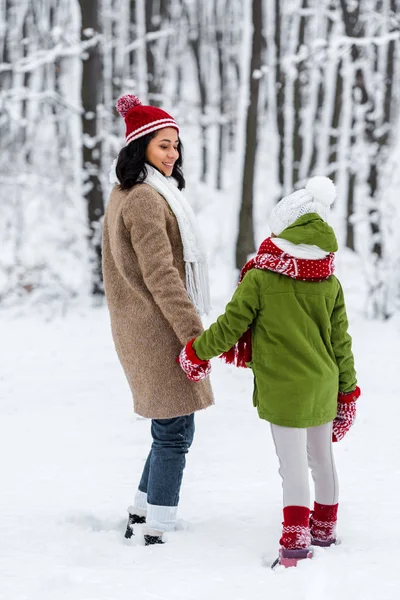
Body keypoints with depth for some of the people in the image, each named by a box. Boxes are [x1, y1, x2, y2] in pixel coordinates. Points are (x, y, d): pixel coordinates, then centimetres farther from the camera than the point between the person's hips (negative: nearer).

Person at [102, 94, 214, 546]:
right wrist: (194, 333, -22)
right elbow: (160, 275, -21)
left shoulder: (126, 194, 16)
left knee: (171, 430, 17)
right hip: (158, 328, -10)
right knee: (175, 431, -7)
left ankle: (140, 518, 24)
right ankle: (156, 535, -4)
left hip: (142, 327, 10)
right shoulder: (145, 199, -17)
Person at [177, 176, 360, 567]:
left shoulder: (259, 277, -13)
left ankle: (296, 540, -5)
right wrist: (347, 390, 15)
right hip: (322, 385, 5)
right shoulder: (330, 283, 0)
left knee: (293, 464, -2)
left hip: (282, 389, -5)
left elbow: (230, 326, -8)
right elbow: (341, 342, 5)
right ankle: (325, 527, 32)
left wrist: (195, 352, 9)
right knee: (321, 457, 18)